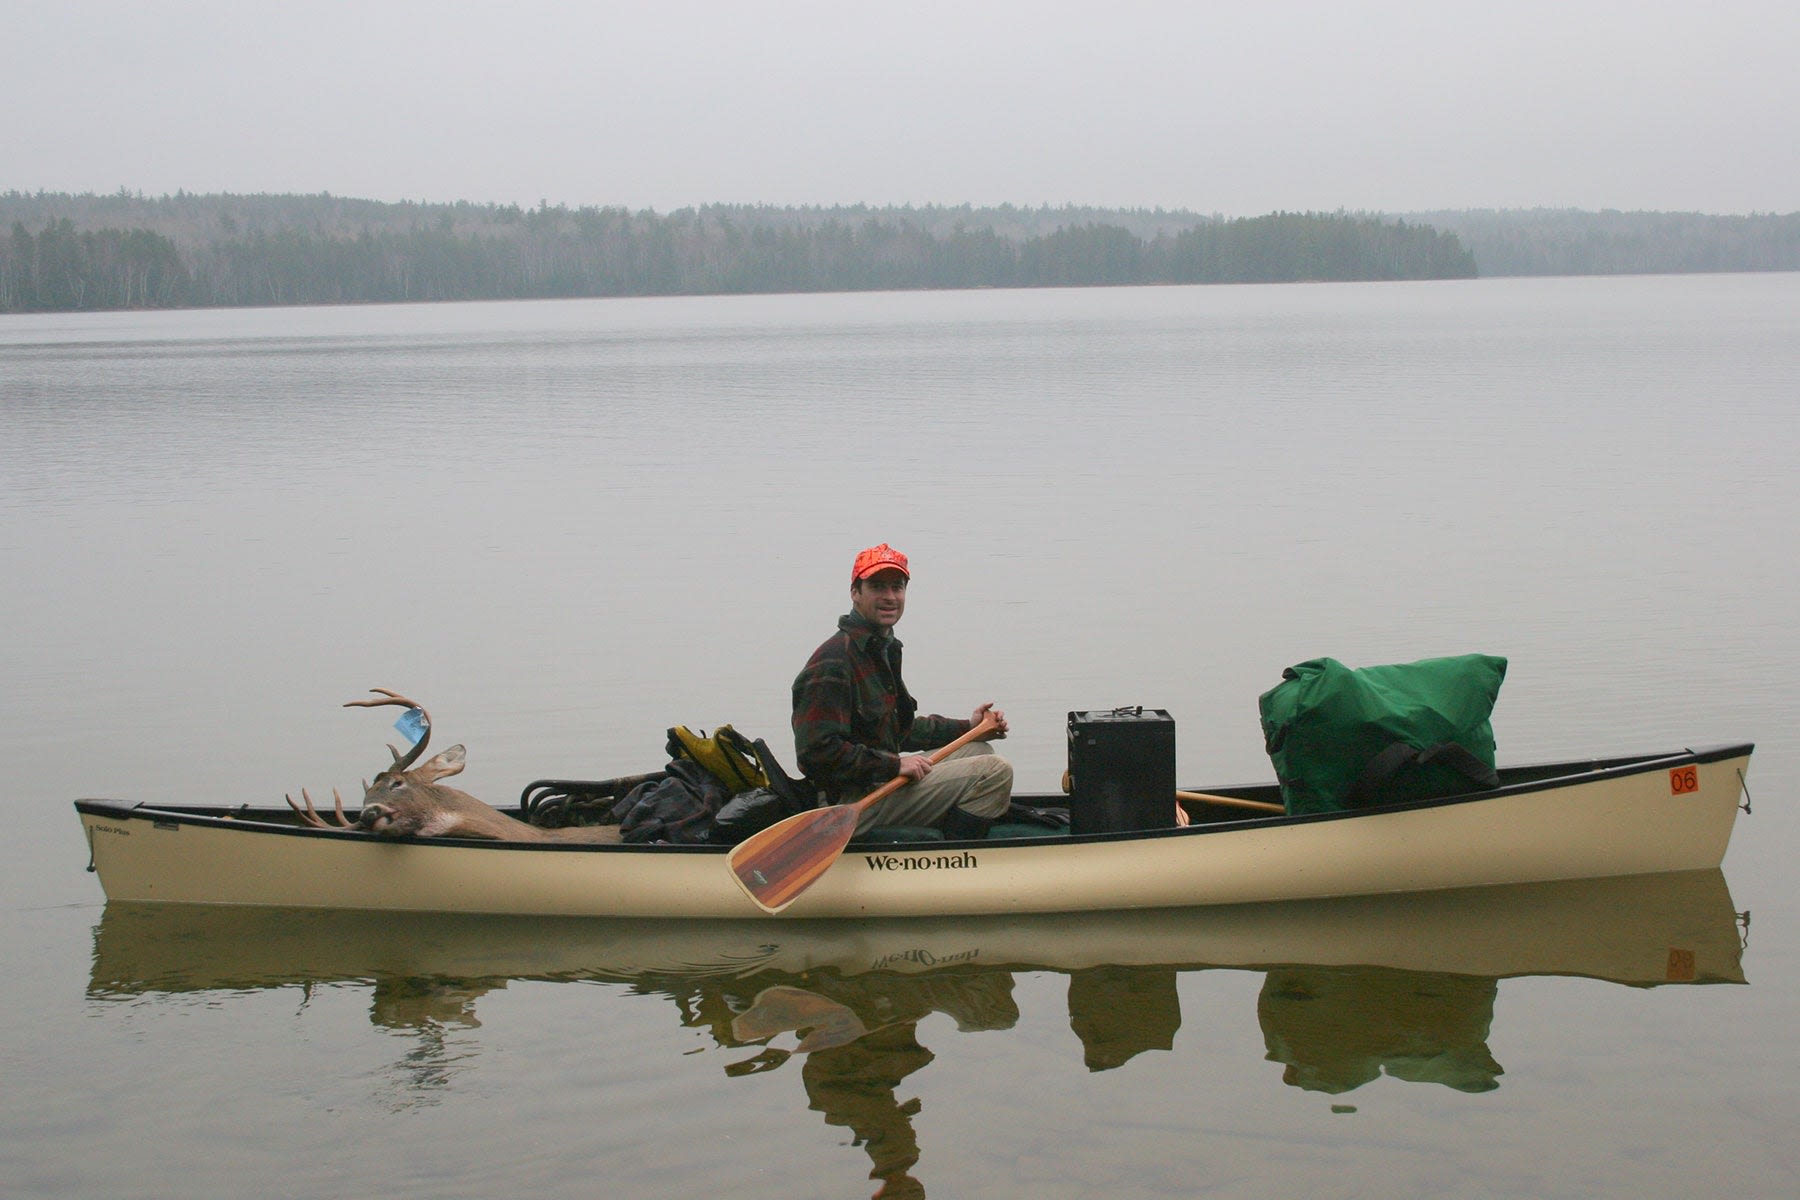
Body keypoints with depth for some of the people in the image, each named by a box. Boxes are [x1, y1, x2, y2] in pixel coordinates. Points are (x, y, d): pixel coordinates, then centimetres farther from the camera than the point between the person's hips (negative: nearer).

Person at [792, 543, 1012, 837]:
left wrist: (967, 727, 17)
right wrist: (893, 765, -22)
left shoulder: (885, 648, 15)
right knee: (995, 773, -15)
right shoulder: (834, 660, -19)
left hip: (882, 778, 11)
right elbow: (818, 750, -26)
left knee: (978, 749, 25)